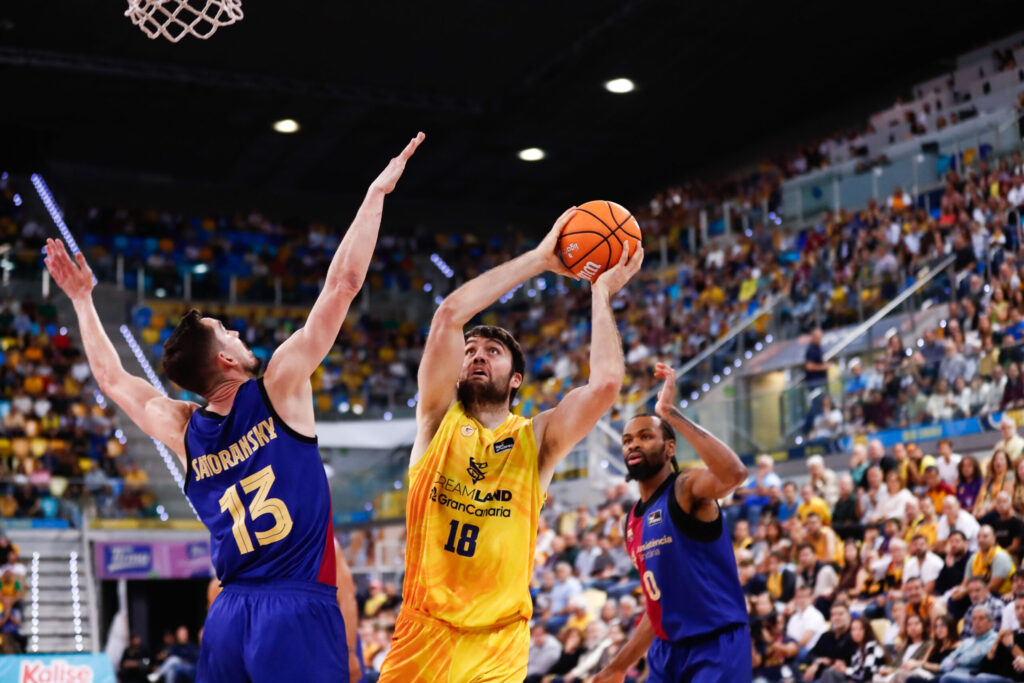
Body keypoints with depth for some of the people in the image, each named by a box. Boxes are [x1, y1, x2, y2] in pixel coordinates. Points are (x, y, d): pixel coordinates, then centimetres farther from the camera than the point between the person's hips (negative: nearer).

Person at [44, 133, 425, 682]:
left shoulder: (182, 431, 9)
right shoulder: (279, 388, -4)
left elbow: (111, 377, 27)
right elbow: (343, 284, -4)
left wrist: (82, 299, 38)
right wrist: (376, 193, 3)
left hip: (227, 619, 6)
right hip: (299, 615, -6)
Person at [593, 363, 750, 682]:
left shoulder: (686, 489, -8)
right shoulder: (633, 523, 15)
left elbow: (734, 473, -33)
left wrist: (671, 413, -30)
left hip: (717, 647, -8)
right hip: (667, 651, 8)